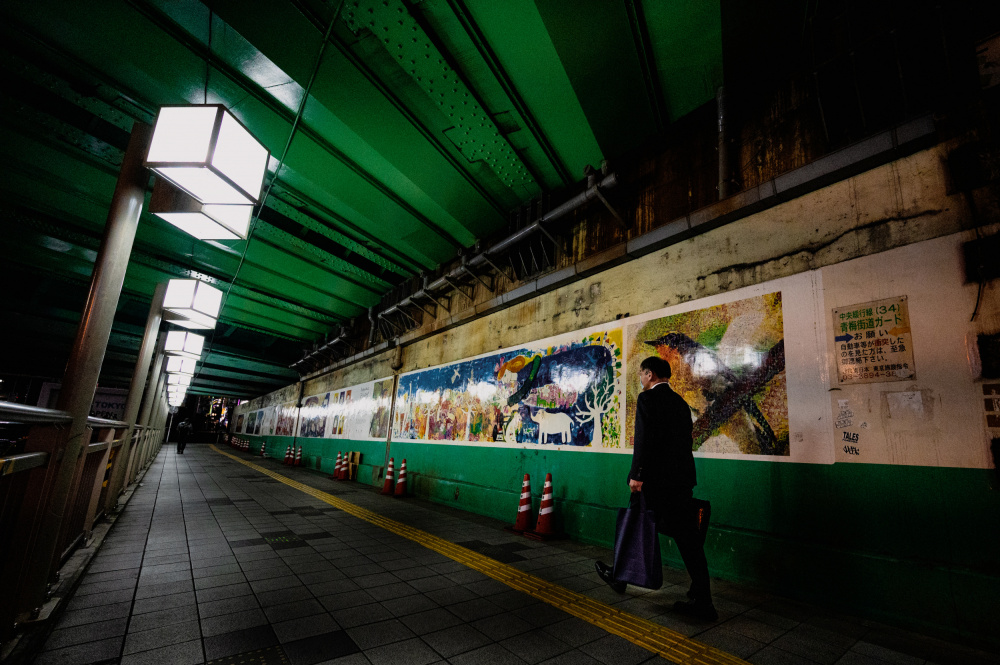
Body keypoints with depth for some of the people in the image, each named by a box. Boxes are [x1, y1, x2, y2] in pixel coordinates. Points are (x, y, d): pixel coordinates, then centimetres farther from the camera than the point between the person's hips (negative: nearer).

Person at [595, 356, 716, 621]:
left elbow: (643, 439, -19)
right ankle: (701, 601, 14)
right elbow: (685, 441, 16)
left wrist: (637, 475, -17)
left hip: (655, 479, -7)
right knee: (686, 537, 10)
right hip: (682, 478, 7)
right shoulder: (680, 402, 14)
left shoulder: (647, 398, -10)